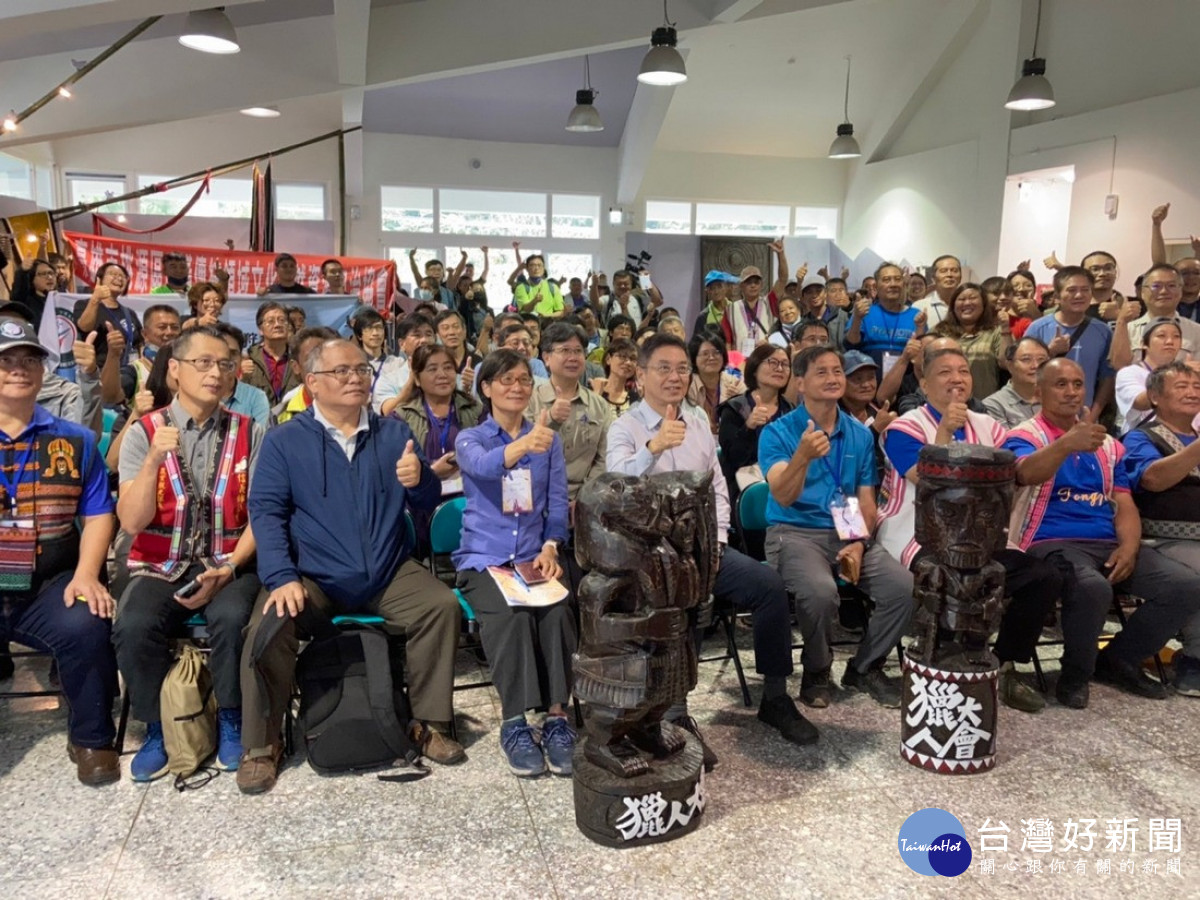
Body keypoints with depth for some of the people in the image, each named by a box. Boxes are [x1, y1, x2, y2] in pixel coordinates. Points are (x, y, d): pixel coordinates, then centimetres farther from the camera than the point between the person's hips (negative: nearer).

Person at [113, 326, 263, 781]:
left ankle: (230, 721, -5)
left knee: (232, 618, -31)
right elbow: (132, 522, -7)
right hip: (161, 568, 1)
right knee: (133, 626, -28)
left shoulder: (250, 434, 3)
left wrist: (229, 567, -15)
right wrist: (154, 461, -21)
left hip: (231, 567, 0)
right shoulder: (143, 433, 2)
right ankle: (157, 728, -1)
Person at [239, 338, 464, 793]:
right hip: (311, 577, -2)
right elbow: (266, 511, -6)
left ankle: (429, 723, -2)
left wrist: (418, 478, -21)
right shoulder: (283, 441, 2)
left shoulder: (393, 432, 9)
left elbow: (427, 500, 5)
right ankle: (261, 745, -4)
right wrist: (282, 578, -21)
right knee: (269, 624, -27)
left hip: (389, 574, 2)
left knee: (443, 606, -20)